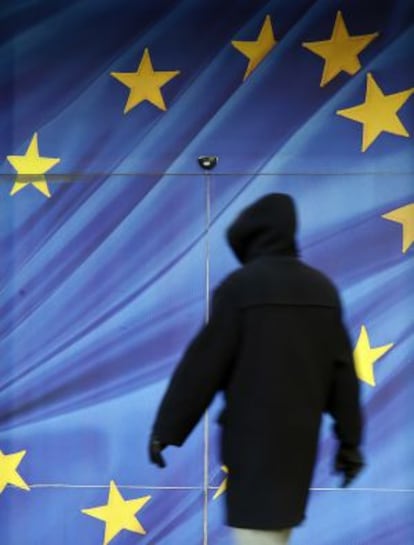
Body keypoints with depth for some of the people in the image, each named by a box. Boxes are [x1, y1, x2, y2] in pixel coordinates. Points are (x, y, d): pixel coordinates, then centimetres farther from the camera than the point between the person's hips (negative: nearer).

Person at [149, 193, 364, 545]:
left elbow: (202, 363, -12)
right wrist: (350, 439, 9)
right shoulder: (323, 289, 6)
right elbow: (342, 369, 5)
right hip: (301, 433, 6)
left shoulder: (239, 286, -11)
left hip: (254, 433, -6)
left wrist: (165, 430, -7)